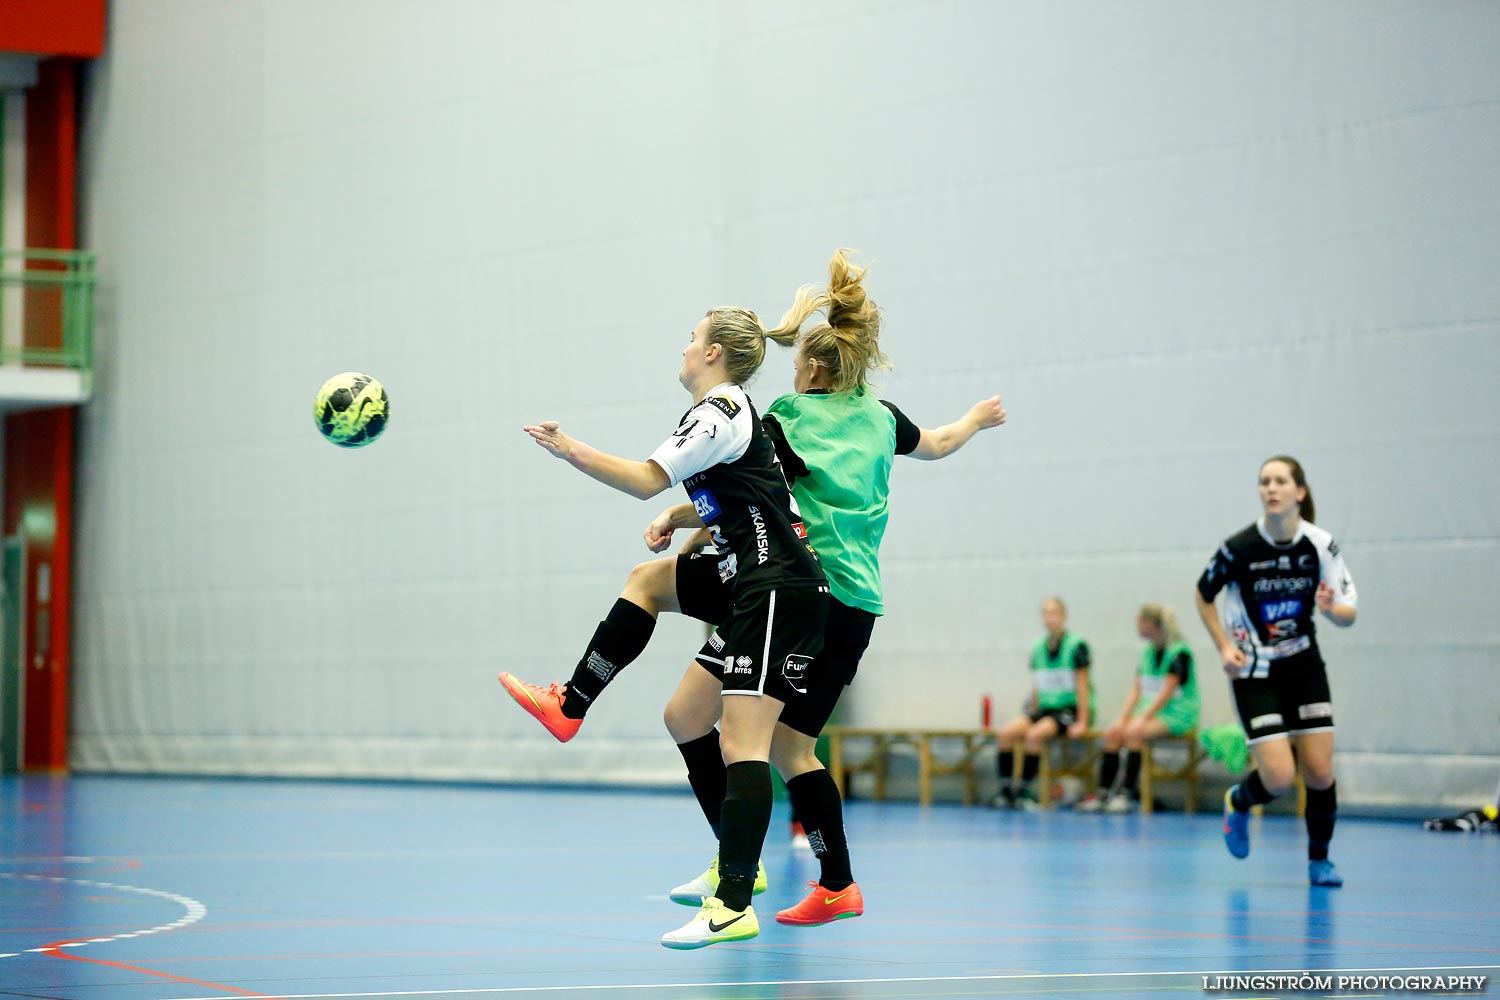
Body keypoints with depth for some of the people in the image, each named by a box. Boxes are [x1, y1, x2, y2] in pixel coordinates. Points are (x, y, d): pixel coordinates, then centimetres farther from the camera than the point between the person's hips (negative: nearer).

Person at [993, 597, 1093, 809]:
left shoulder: (1076, 646, -7)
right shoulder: (1038, 648, 10)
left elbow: (1082, 687, -9)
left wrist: (1082, 722, -13)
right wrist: (1031, 715, 9)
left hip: (1069, 710, -6)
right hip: (1044, 708, 6)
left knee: (1034, 735, -31)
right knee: (1006, 732, -19)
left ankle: (1024, 792, -25)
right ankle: (1005, 790, -18)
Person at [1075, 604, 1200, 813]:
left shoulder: (1179, 652, -13)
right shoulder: (1147, 652, 12)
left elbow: (1166, 693, -18)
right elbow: (1136, 690, 10)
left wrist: (1143, 719, -22)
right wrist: (1123, 718, -3)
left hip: (1178, 715, -7)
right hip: (1151, 711, 7)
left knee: (1133, 732, -29)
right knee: (1112, 731, -14)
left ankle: (1128, 795, -26)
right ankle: (1102, 794, -16)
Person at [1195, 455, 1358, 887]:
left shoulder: (1321, 544, -10)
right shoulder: (1238, 548, -16)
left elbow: (1349, 615, -4)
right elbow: (1203, 595, 3)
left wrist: (1331, 608, -27)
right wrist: (1225, 647, -7)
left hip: (1305, 668, 3)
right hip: (1254, 673, -3)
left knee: (1320, 773, -2)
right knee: (1279, 777, -12)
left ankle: (1319, 859, 22)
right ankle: (1238, 802, 23)